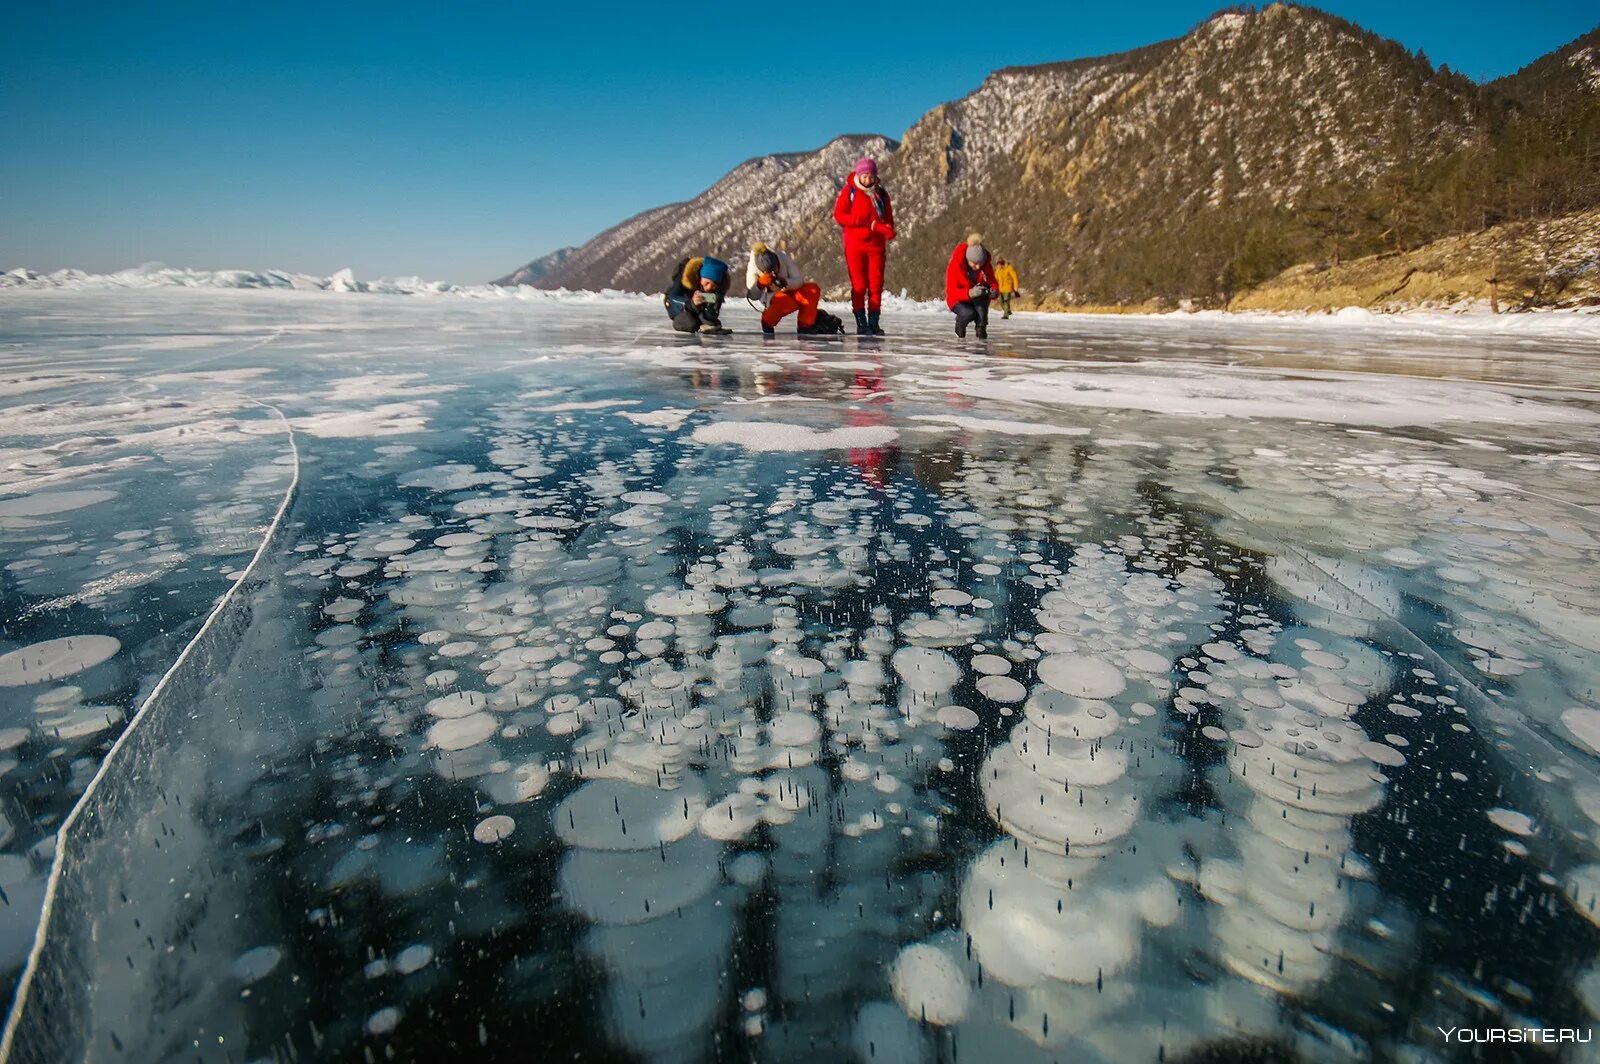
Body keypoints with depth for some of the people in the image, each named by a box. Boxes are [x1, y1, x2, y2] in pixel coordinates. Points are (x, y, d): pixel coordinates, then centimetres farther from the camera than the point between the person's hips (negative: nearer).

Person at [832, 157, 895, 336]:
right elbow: (839, 215, -7)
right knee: (859, 285, -2)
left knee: (876, 285, 1)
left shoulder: (881, 193, 9)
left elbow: (888, 218, 9)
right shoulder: (849, 191, 0)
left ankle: (874, 323, 6)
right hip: (855, 245, -2)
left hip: (876, 245, 3)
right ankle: (861, 324, 3)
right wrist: (869, 224, -16)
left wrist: (889, 232, -16)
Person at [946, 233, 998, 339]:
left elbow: (993, 282, -9)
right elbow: (951, 291, -29)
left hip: (978, 298, 3)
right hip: (958, 300, -3)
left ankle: (981, 329, -22)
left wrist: (994, 290, -36)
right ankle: (960, 326, 3)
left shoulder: (986, 265, -14)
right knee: (969, 314, -34)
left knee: (982, 296, -33)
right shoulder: (955, 266, -25)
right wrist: (970, 293, -48)